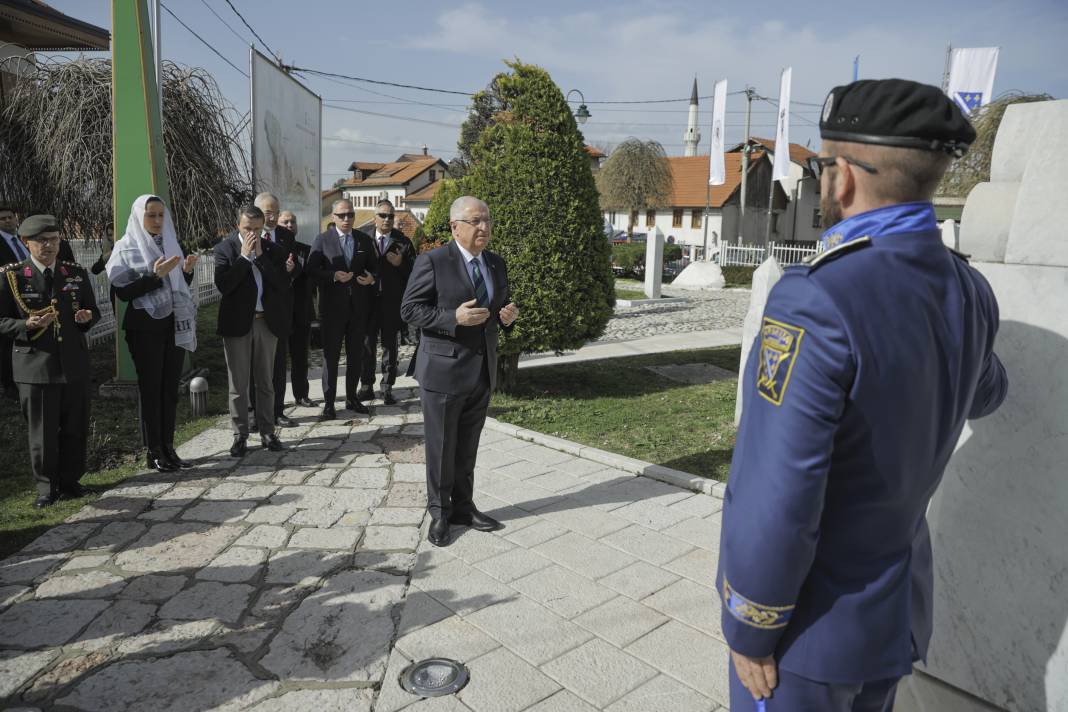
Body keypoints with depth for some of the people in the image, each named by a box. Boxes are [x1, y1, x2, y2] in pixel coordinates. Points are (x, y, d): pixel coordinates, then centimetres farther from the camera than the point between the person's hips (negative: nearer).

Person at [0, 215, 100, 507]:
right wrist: (28, 325, -20)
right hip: (35, 364, -3)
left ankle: (70, 480, 25)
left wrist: (87, 316, -8)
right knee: (42, 431, 5)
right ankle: (47, 486, 20)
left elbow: (93, 310, 15)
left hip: (74, 362, 3)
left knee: (75, 427, 9)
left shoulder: (76, 273, 8)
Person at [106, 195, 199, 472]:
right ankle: (153, 452, 8)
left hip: (175, 324, 4)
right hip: (145, 327, -4)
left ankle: (168, 448, 12)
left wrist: (187, 271, -4)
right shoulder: (126, 248, -2)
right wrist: (155, 275, -20)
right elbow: (122, 291, -10)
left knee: (170, 387, 6)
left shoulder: (171, 244, 11)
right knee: (151, 388, 0)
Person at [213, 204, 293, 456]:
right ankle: (240, 435, 15)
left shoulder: (272, 250, 4)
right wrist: (244, 256, -15)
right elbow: (223, 285, -15)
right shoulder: (225, 248, -2)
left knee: (266, 382, 11)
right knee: (238, 385, 5)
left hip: (266, 322, 2)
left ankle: (267, 432, 21)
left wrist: (260, 255, -12)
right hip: (237, 323, -2)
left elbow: (283, 284, -9)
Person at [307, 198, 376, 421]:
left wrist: (371, 278, -8)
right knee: (330, 355, 1)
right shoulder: (322, 240, -1)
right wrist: (334, 276, -20)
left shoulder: (364, 240, 9)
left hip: (358, 306, 4)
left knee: (356, 354, 11)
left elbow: (373, 267, 14)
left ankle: (352, 398, 24)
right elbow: (312, 269, -6)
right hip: (332, 305, -3)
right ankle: (328, 403, 8)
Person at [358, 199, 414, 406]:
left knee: (390, 344, 6)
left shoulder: (403, 242, 2)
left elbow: (415, 271, 1)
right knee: (367, 343, 6)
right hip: (369, 299, 1)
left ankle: (387, 387, 14)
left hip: (393, 301, -1)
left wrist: (401, 263, -15)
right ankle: (367, 386, 17)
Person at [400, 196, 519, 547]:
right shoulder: (432, 261, -11)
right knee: (441, 447, 7)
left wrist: (508, 314, -2)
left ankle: (463, 506, 33)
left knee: (467, 447, 17)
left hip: (483, 371, 6)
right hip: (443, 370, -6)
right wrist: (454, 318, -24)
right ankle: (439, 513, 24)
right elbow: (410, 309, -12)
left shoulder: (496, 264, 10)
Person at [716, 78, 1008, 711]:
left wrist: (749, 629, -14)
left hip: (813, 622, -7)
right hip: (898, 613, 7)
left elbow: (775, 502, -30)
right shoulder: (970, 291, -5)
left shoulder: (816, 299, -30)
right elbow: (982, 395, 18)